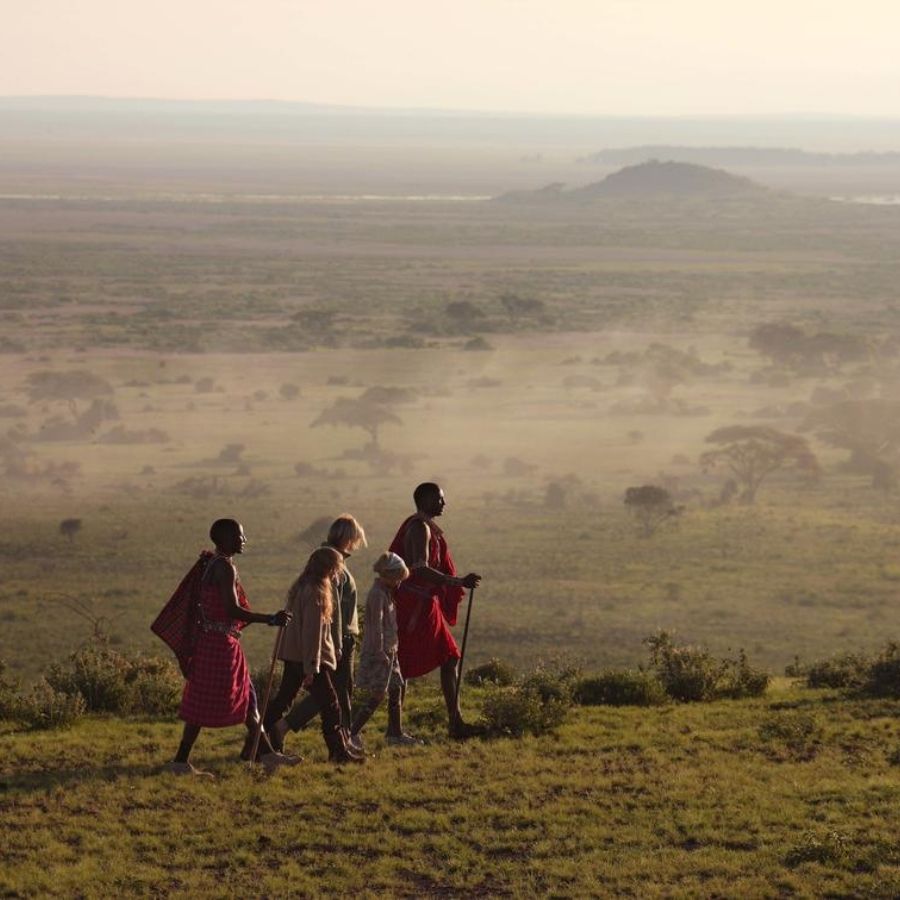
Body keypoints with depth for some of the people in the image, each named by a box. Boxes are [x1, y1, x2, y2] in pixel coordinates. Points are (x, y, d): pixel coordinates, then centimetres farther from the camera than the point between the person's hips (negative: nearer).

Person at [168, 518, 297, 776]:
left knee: (246, 697, 14)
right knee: (205, 703, -5)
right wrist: (270, 619, -22)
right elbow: (233, 610, -23)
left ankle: (266, 753, 19)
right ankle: (181, 761, 0)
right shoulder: (225, 567, -17)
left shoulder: (212, 564, 14)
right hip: (219, 643, -10)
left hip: (212, 641, 10)